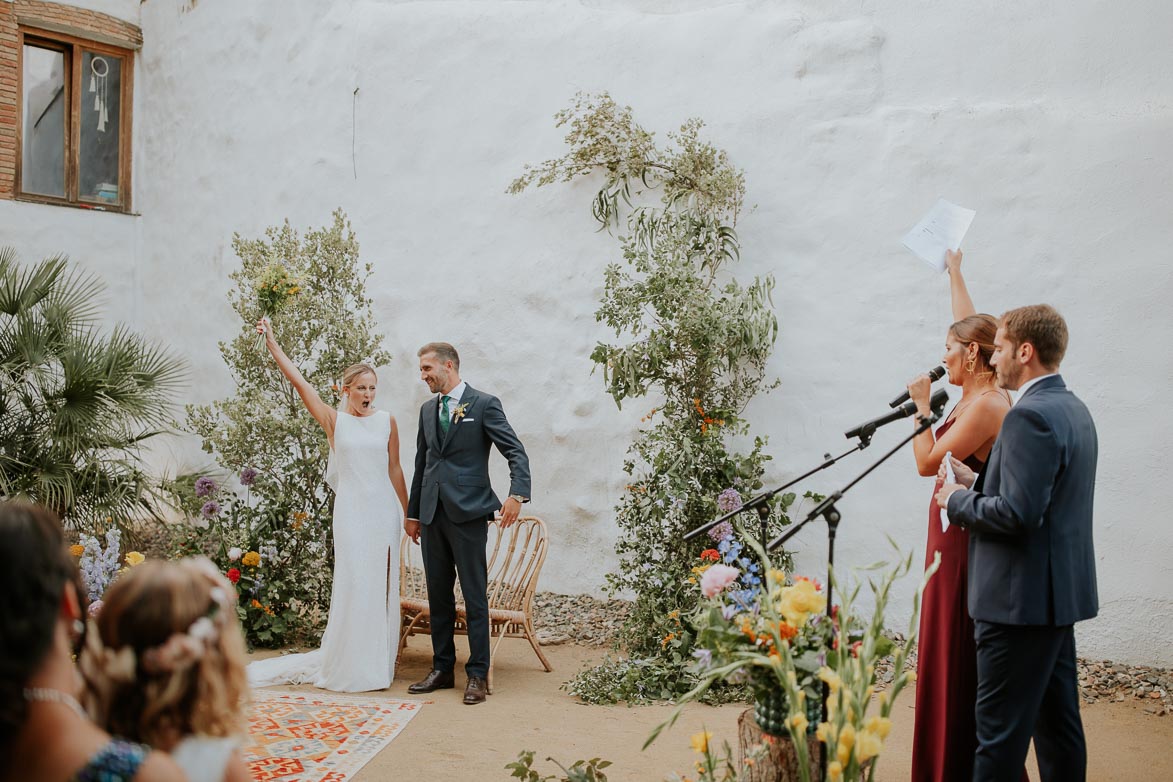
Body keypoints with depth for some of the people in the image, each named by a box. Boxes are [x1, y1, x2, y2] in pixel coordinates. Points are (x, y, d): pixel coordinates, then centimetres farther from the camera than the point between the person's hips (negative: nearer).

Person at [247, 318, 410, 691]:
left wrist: (409, 513, 13)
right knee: (353, 582, -3)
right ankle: (349, 664, 8)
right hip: (351, 510, -2)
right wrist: (271, 342, -4)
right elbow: (299, 383, -2)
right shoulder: (334, 420, 2)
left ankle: (378, 662, 14)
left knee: (382, 583, 4)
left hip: (383, 510, 2)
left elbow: (395, 469, 11)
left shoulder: (387, 421, 6)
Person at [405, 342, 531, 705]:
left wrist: (517, 494, -24)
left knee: (474, 596, -2)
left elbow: (517, 452, -8)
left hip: (467, 513, -6)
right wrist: (413, 512, 22)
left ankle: (478, 674, 4)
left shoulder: (484, 404, -3)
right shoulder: (427, 409, 16)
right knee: (438, 595, 11)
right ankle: (442, 669, 21)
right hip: (432, 515, 6)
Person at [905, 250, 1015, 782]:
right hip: (954, 534, 10)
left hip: (967, 541, -10)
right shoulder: (975, 395, 7)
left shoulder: (987, 405, -19)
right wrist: (953, 272, 33)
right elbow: (968, 325, 22)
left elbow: (927, 462, -19)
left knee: (960, 659, -1)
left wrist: (921, 407, -8)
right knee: (947, 656, 16)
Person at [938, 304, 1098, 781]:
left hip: (1022, 598, -10)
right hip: (1061, 592, 10)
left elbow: (1017, 514, -25)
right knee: (1058, 721, 17)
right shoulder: (1072, 408, 13)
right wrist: (977, 483, 10)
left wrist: (958, 500, -9)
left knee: (1001, 732, -3)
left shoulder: (1030, 416, -19)